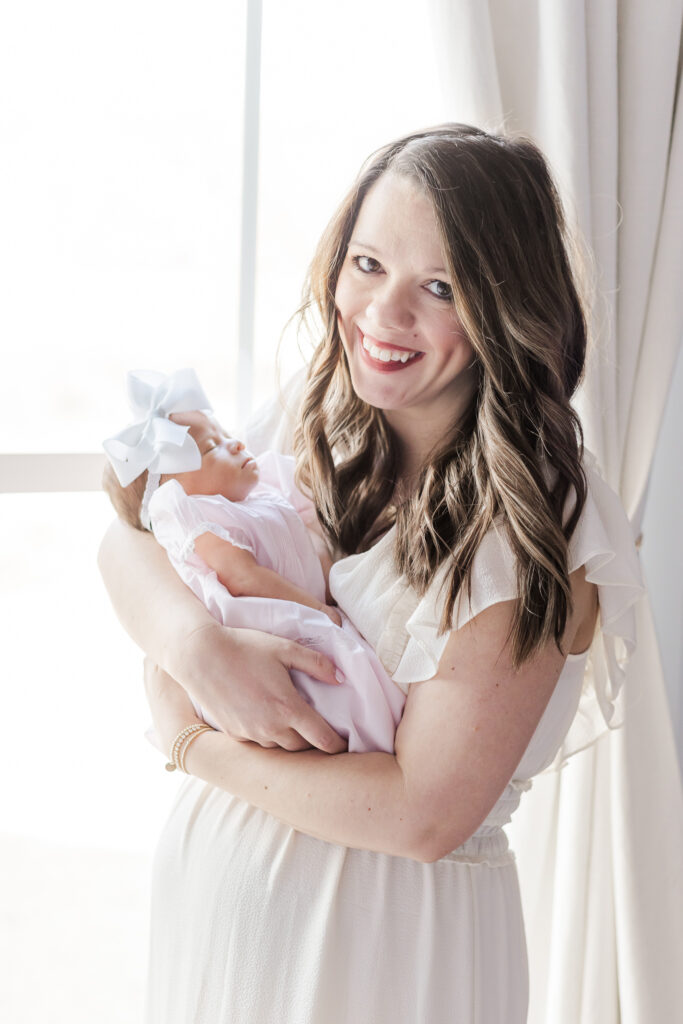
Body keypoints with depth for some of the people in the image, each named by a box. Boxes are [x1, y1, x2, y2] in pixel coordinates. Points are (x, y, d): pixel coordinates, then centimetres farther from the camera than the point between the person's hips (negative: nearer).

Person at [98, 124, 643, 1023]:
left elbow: (426, 812, -24)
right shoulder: (306, 440, -2)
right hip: (213, 882, 5)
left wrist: (191, 742, -15)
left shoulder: (536, 520, -20)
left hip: (390, 930, -5)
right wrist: (197, 644, -22)